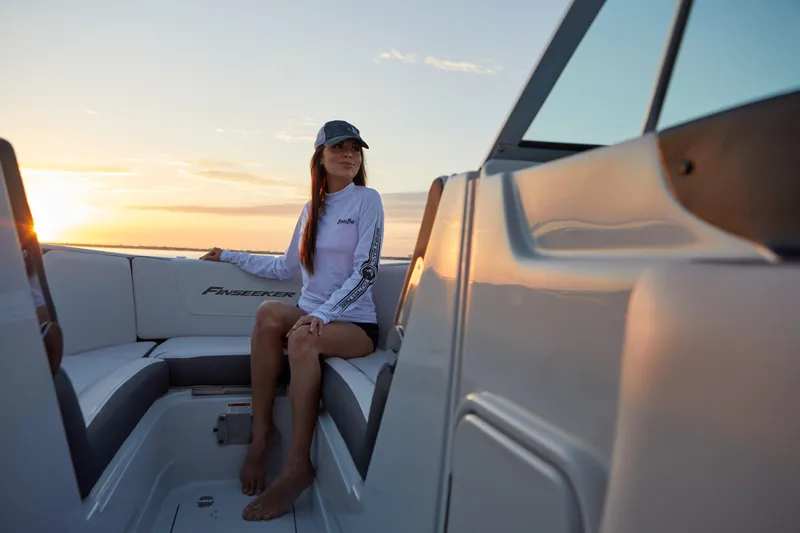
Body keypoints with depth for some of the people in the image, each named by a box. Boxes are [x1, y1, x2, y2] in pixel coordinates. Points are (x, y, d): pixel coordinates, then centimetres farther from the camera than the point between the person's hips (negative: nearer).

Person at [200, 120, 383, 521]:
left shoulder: (366, 200, -2)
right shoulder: (312, 207, 14)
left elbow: (366, 271, -12)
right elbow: (285, 268, 21)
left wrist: (323, 313, -25)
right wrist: (231, 257, 24)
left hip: (354, 323, -4)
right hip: (311, 316, 4)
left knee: (303, 337, -35)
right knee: (268, 313, -28)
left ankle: (297, 465, -27)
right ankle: (262, 434, -20)